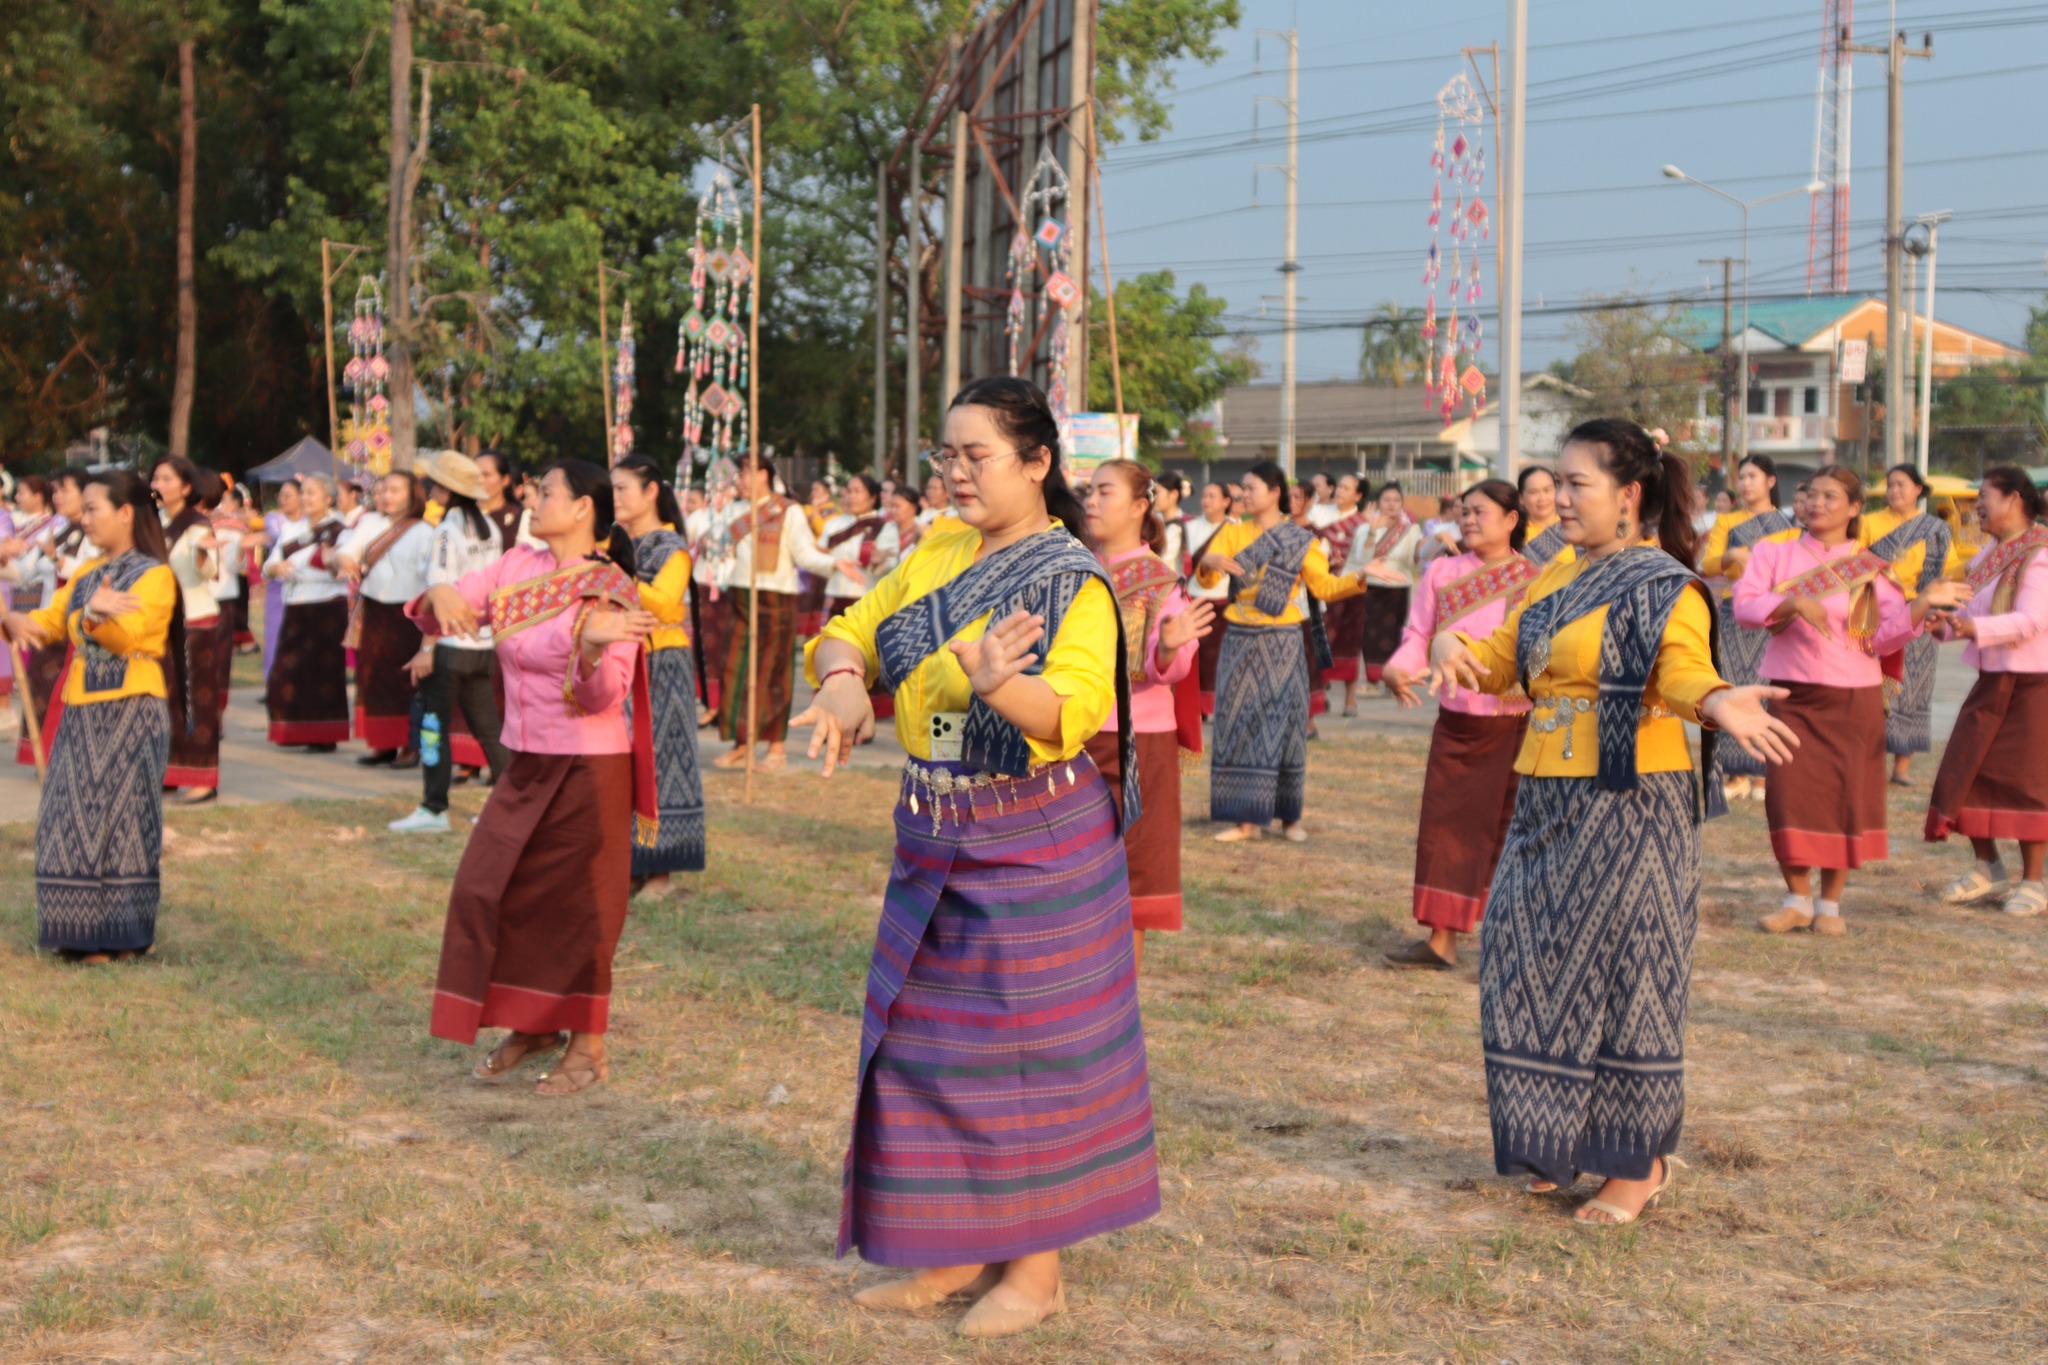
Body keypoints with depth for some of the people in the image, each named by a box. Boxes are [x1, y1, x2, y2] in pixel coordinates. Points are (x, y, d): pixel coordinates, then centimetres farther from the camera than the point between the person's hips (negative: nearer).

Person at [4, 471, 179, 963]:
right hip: (81, 713, 7)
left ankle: (120, 935, 5)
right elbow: (51, 619, 10)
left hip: (131, 713, -7)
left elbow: (127, 635, -23)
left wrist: (99, 618, -44)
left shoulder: (155, 575, -8)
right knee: (72, 819, 5)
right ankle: (82, 929, 13)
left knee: (120, 819, -3)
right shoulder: (88, 573, 16)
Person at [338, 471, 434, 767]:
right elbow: (346, 550, -1)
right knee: (373, 678, 6)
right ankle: (383, 745, 15)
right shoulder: (370, 523, 9)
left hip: (405, 614, -4)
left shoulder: (424, 532, -3)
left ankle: (410, 746, 7)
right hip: (372, 612, 4)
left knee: (405, 681, -1)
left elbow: (432, 576, -10)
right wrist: (345, 561, -25)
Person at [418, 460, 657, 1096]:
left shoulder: (611, 591, -15)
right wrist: (442, 595, -22)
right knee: (491, 891, 10)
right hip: (526, 763, 7)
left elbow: (603, 697, -20)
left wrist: (594, 645, -40)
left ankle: (588, 1047, 19)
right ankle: (532, 1026, 28)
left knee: (576, 907, 3)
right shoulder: (517, 567, 2)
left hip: (587, 769, -6)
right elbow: (441, 612, 0)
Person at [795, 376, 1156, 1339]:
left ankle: (1036, 1265, 11)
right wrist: (844, 679, -15)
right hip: (935, 842, 7)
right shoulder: (935, 556, 8)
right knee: (933, 1039, 11)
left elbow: (1076, 711, -26)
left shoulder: (1073, 582, -12)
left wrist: (995, 684, -46)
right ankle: (959, 1248, 24)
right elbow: (850, 632, 8)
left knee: (1028, 1043, -1)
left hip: (1036, 845, -7)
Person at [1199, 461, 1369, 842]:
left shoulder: (1300, 541, 3)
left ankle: (1289, 816, 10)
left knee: (1282, 723, -1)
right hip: (1240, 641, 2)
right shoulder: (1233, 533, 5)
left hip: (1281, 643, -2)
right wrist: (1208, 563, -30)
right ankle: (1246, 819, 3)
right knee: (1240, 723, -1)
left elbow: (1324, 586, 0)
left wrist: (1358, 579, -17)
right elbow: (1208, 580, -8)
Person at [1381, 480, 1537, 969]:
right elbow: (1418, 635, 4)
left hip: (1516, 724, -2)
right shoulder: (1442, 573, 5)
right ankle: (1440, 939, 11)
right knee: (1445, 824, 3)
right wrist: (1397, 669, -15)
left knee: (1511, 829, 6)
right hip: (1456, 722, 3)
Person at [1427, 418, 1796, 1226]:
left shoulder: (1666, 589, -9)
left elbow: (1683, 670, -24)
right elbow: (1502, 660, 12)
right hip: (1547, 804, 8)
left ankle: (1638, 1161, 11)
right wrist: (1456, 651, -10)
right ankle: (1562, 1145, 24)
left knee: (1621, 976, -1)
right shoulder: (1555, 582, 14)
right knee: (1538, 972, 10)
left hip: (1629, 805, -8)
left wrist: (1717, 704, -47)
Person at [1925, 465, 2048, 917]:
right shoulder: (1990, 553, 11)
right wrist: (1945, 625, -3)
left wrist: (1975, 628, -38)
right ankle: (1988, 869, 21)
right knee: (1965, 772, 6)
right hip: (1991, 679, 8)